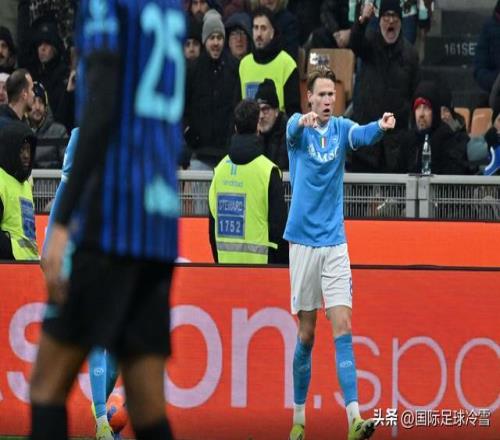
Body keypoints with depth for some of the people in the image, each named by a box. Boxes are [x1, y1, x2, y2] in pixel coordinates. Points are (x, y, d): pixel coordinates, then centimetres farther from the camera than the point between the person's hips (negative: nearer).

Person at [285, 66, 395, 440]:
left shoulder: (341, 128, 4)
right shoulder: (299, 126, -2)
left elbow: (362, 135, -19)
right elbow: (293, 131, -27)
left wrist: (382, 127, -43)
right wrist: (304, 120, -52)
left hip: (334, 242, 1)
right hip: (303, 241, -1)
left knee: (343, 331, -9)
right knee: (306, 335, 3)